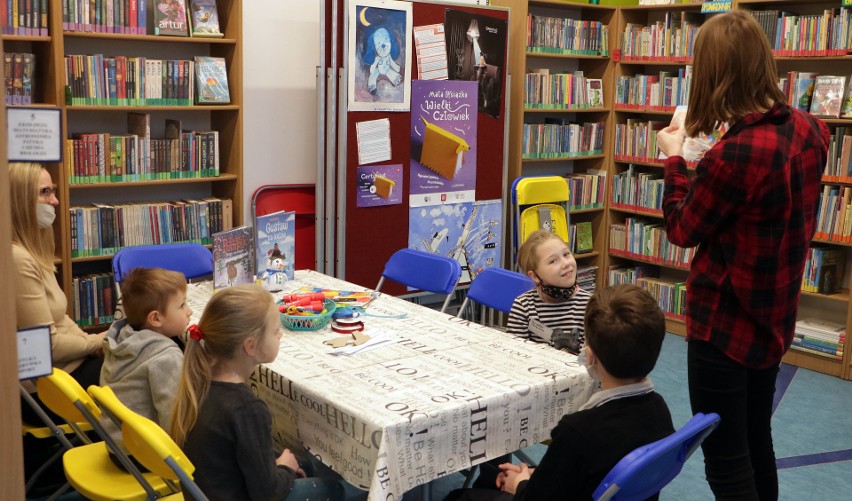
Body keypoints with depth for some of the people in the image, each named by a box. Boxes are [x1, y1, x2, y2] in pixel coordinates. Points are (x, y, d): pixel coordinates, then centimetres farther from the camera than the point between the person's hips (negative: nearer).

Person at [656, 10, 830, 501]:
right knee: (757, 443, 23)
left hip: (724, 325, -8)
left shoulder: (733, 155, -29)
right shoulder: (811, 130, -3)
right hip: (774, 318, 8)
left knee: (725, 460, 6)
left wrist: (675, 158, 2)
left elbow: (683, 230, -11)